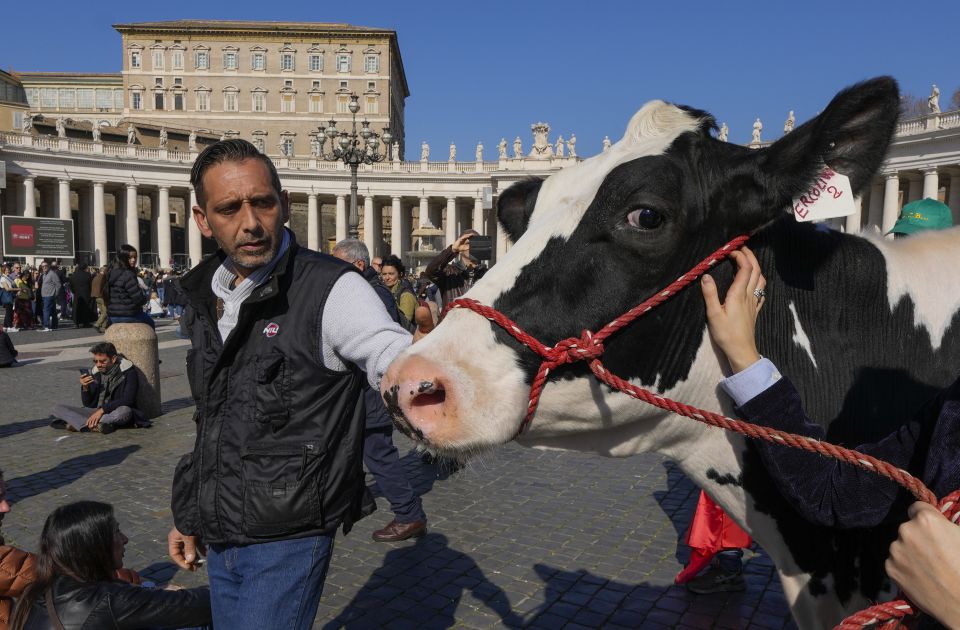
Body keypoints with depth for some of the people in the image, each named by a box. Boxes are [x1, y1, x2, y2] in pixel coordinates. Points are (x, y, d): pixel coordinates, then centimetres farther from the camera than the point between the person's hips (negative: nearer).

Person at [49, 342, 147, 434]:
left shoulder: (128, 371, -7)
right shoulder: (97, 373, 7)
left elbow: (127, 400, -15)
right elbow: (88, 404, 8)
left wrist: (102, 410, -22)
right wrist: (85, 388, -10)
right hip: (97, 412, 5)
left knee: (125, 411, -40)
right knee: (58, 409, -9)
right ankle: (95, 424, -29)